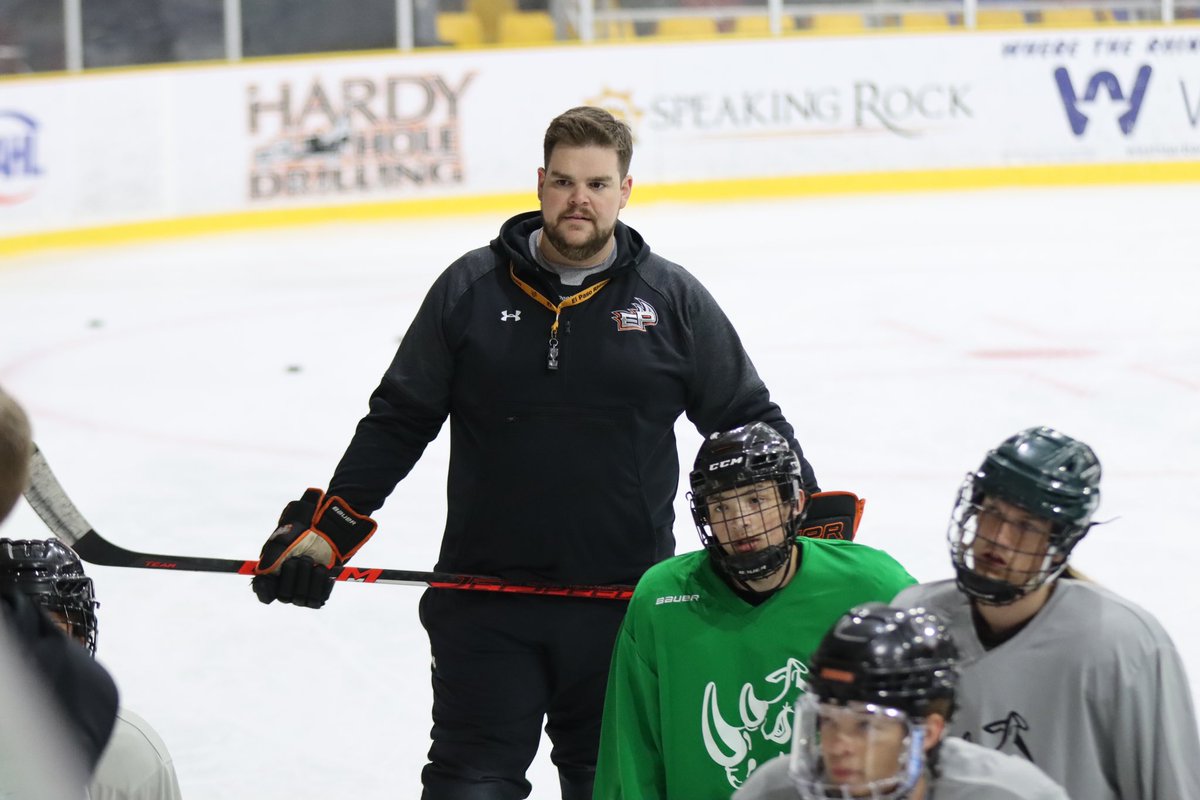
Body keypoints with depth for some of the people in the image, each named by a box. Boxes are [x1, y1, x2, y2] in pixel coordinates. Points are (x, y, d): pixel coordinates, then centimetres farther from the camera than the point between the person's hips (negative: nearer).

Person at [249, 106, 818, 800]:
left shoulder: (674, 300, 3)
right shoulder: (470, 290, 3)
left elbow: (750, 421, 10)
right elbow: (398, 422, 8)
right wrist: (324, 528, 2)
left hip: (625, 601, 0)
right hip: (485, 604, 0)